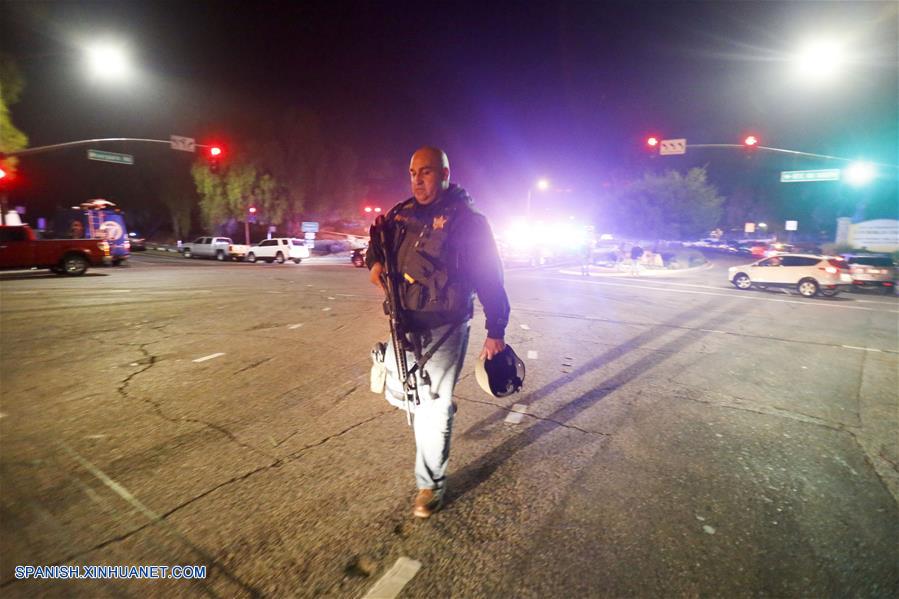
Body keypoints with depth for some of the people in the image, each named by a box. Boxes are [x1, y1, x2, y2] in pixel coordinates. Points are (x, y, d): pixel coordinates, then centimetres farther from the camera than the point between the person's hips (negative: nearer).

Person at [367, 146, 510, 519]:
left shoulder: (468, 222, -9)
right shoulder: (401, 215, 7)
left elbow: (490, 279, -8)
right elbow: (378, 241, 22)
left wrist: (496, 332, -7)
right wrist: (375, 262, -3)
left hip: (445, 330, -5)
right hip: (404, 324, 6)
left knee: (434, 410, 2)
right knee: (397, 393, 17)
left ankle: (431, 485, 22)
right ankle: (424, 406, 52)